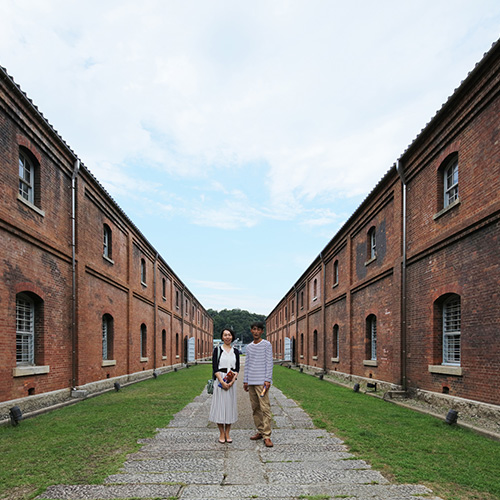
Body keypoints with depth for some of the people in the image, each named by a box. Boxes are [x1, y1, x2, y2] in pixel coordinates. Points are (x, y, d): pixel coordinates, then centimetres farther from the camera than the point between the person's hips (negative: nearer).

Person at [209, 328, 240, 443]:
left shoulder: (235, 351, 9)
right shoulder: (217, 350, 0)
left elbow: (237, 368, 6)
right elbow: (215, 368, -6)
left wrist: (232, 381, -10)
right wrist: (222, 382, -16)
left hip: (232, 381, 3)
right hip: (220, 380, -3)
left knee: (230, 405, 5)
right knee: (220, 405, -1)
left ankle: (227, 433, 15)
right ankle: (221, 434, 11)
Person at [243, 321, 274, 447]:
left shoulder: (267, 345, -3)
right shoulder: (249, 346, 14)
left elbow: (269, 363, -7)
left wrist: (267, 380, -13)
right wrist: (245, 381, 14)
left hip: (262, 382, -6)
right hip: (251, 382, 6)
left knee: (265, 408, -9)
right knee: (255, 408, 10)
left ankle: (267, 436, -8)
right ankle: (260, 431, 20)